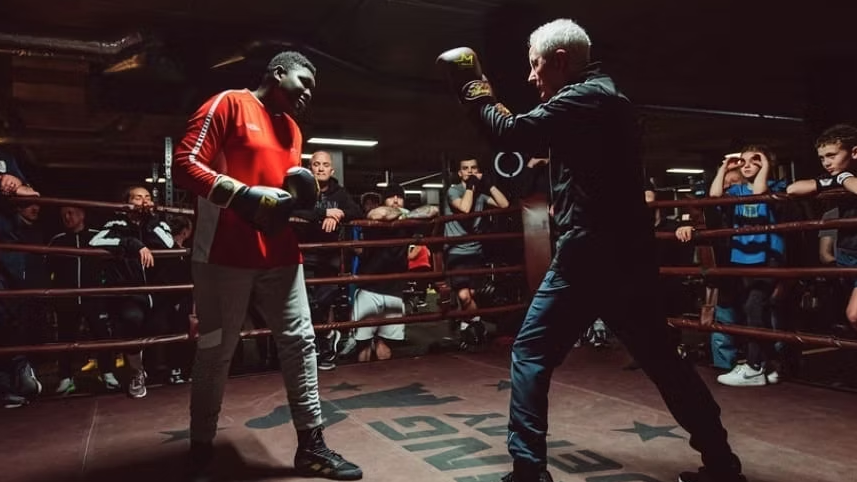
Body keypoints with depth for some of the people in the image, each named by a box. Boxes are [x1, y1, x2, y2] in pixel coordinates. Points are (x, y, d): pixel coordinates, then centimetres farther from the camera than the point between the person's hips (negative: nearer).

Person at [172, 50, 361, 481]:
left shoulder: (292, 129, 19)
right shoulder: (228, 105, -3)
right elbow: (184, 164, -11)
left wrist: (298, 198, 4)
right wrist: (243, 194, -22)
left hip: (280, 255, 7)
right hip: (225, 256, -7)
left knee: (300, 342, 5)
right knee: (215, 352, 3)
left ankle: (311, 447, 15)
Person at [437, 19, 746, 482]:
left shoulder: (583, 98, -10)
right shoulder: (606, 96, 20)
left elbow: (511, 134, -14)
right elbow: (529, 131, 26)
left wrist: (472, 88, 1)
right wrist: (484, 95, 19)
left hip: (590, 254, -9)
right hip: (627, 254, 10)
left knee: (531, 353, 1)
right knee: (662, 358, 17)